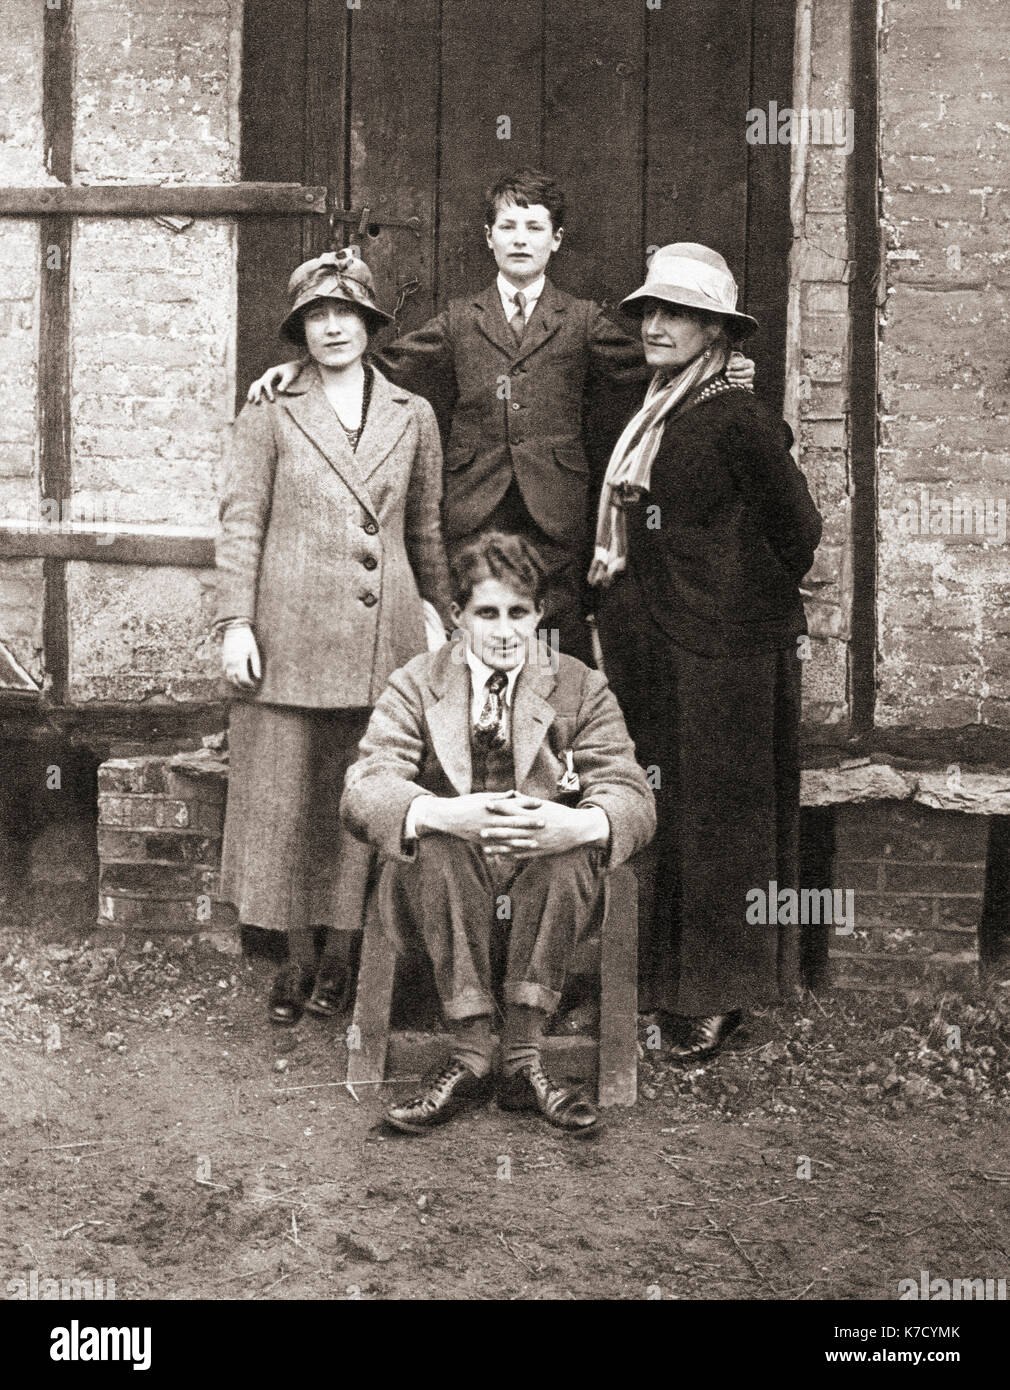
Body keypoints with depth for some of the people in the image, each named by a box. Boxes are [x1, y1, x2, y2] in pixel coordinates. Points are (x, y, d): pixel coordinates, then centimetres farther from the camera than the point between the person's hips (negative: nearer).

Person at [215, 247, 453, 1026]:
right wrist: (235, 623, -7)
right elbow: (241, 523, 1)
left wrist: (444, 619, 16)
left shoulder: (413, 417, 12)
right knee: (286, 800, 2)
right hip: (291, 635, -1)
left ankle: (343, 954, 18)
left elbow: (427, 533, 17)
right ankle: (300, 959, 15)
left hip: (383, 639, 2)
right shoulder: (271, 416, 6)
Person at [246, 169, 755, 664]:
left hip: (555, 514, -1)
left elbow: (646, 371, 8)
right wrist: (299, 366, 1)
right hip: (474, 511, 1)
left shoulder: (582, 320, 13)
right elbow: (385, 365, 13)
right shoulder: (460, 319, 15)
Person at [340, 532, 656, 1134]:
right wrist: (444, 814, -36)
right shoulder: (416, 686, 3)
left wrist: (575, 825, -35)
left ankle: (524, 1057, -24)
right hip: (444, 888, 0)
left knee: (574, 848, -31)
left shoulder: (581, 688, 3)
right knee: (438, 842, -32)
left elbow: (632, 796, -9)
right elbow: (363, 788, -13)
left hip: (542, 889, 0)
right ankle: (471, 1057, -26)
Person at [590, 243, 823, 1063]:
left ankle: (718, 994, 11)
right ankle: (658, 974, 22)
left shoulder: (737, 419, -12)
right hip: (648, 650, 8)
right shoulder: (649, 419, 11)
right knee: (656, 812, 11)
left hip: (719, 655, -8)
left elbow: (796, 533, -9)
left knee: (715, 815, 1)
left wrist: (757, 606, 2)